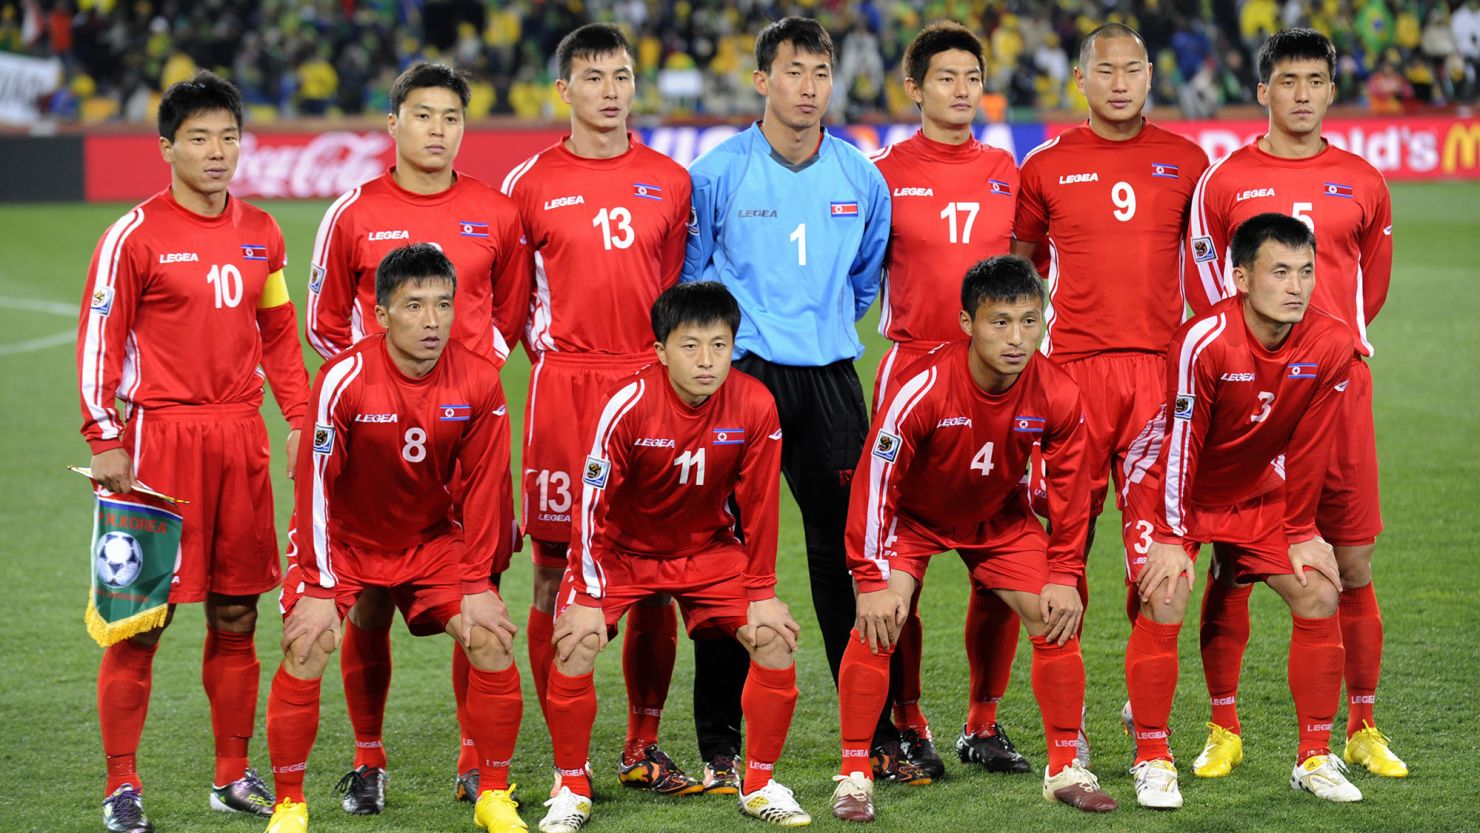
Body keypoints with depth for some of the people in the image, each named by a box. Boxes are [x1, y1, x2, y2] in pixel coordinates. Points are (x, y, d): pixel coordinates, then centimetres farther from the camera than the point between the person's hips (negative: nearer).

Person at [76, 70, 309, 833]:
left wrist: (300, 418, 12)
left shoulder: (260, 233, 12)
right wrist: (104, 441, -11)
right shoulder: (136, 235, -5)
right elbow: (98, 340, -5)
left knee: (236, 612, 8)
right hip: (159, 433, -5)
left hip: (240, 435, 5)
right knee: (142, 618, -3)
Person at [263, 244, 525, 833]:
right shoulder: (343, 380, -26)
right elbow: (315, 487, -20)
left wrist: (476, 585, -10)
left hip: (430, 540, 3)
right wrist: (321, 588, -21)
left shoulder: (478, 382, -16)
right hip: (344, 541, -3)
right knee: (306, 647, -21)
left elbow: (483, 489, -8)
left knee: (491, 639, -13)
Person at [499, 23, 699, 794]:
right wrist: (542, 345, 3)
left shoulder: (669, 181, 9)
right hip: (563, 385, -2)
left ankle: (643, 747, 14)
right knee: (556, 572, -2)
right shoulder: (531, 182, 3)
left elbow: (682, 287, 15)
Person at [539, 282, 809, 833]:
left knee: (775, 638, -14)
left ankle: (759, 784, 4)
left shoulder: (755, 406, -19)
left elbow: (758, 507, -8)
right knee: (575, 641, -22)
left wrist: (760, 594, -5)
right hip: (623, 550, -2)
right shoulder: (629, 406, -26)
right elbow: (593, 505, -19)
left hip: (710, 550, 2)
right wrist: (588, 597, -19)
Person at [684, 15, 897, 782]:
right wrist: (725, 332, 7)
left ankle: (876, 734, 9)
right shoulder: (717, 172, -5)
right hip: (740, 372, -3)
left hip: (829, 375, 3)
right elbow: (687, 273, 5)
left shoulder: (861, 177, 7)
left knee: (847, 552, 3)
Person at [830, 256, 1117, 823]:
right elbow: (875, 480, -26)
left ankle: (1064, 769, 9)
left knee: (1057, 621, -7)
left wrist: (1065, 575, -7)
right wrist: (873, 580, -26)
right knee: (875, 626, -20)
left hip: (999, 516, 3)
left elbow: (1069, 488, -7)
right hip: (913, 515, -3)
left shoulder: (1057, 396, -23)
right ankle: (854, 777, -9)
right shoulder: (923, 390, -35)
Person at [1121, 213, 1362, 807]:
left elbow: (1309, 447, -6)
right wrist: (1172, 537, -22)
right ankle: (1152, 760, -6)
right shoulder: (1204, 341, -31)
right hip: (1167, 484, -5)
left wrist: (1300, 531, -2)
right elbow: (1182, 444, -24)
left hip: (1256, 490, 5)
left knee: (1319, 596, -6)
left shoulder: (1331, 345, -17)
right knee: (1164, 603, -21)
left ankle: (1315, 759, 6)